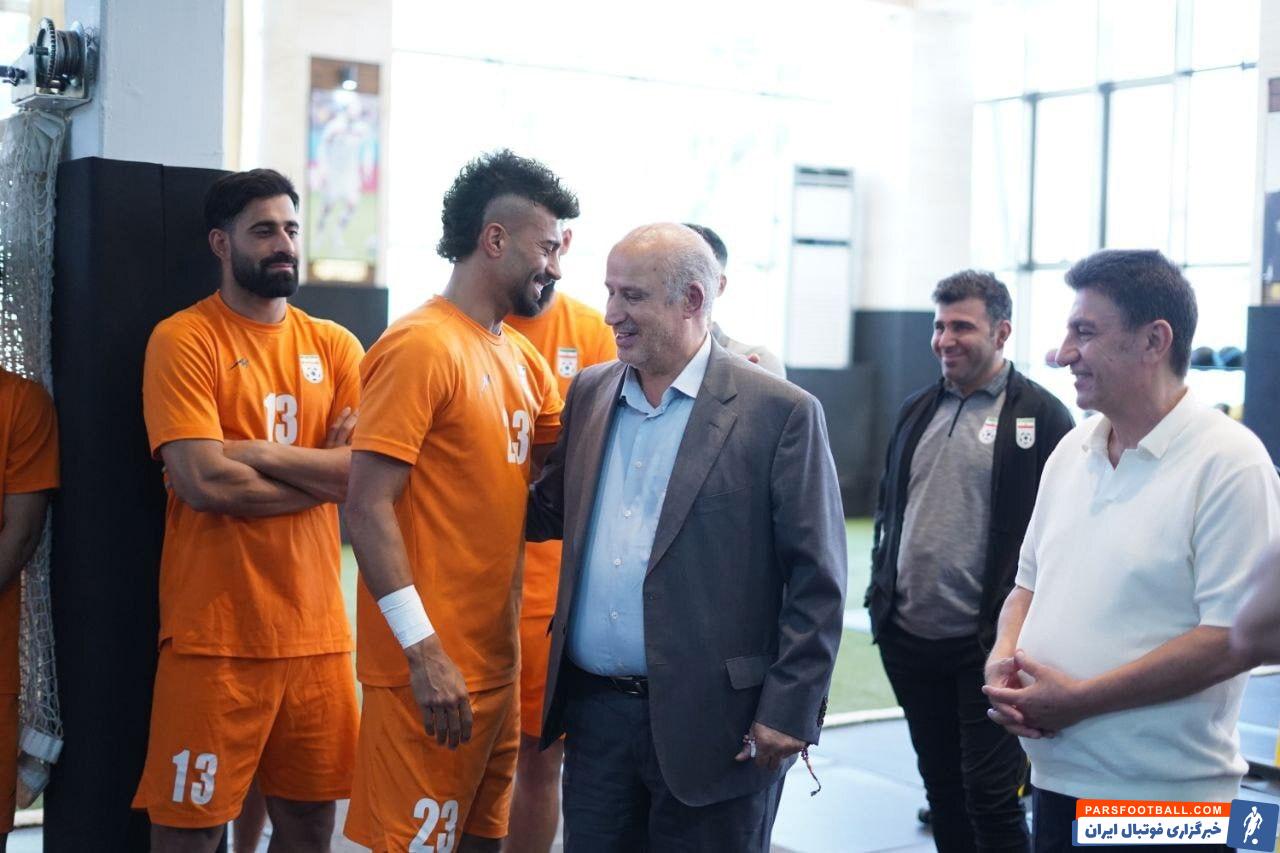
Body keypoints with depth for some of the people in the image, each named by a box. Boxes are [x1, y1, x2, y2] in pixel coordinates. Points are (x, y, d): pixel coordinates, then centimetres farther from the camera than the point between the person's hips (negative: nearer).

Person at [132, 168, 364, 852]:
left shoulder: (334, 346, 10)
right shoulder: (183, 340, -4)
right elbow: (207, 482, -15)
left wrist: (259, 452, -12)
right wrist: (326, 471, -5)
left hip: (317, 630, 5)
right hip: (215, 634, -4)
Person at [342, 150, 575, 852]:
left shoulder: (521, 359, 13)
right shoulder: (421, 346, -13)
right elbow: (367, 507, -18)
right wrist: (425, 651, -21)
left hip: (497, 661, 8)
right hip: (432, 668, -8)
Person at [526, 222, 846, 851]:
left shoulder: (780, 413, -7)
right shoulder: (589, 393, 10)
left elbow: (816, 581, -8)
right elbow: (549, 513, 17)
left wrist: (789, 712, -12)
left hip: (709, 725, -4)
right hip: (595, 711, 5)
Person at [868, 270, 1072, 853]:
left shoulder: (1042, 416, -7)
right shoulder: (917, 410, 12)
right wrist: (881, 596, 12)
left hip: (987, 643, -6)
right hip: (908, 636, 6)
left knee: (990, 795, -2)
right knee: (940, 786, 16)